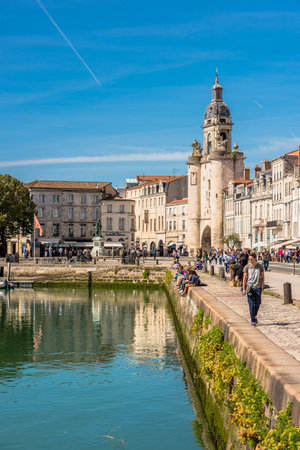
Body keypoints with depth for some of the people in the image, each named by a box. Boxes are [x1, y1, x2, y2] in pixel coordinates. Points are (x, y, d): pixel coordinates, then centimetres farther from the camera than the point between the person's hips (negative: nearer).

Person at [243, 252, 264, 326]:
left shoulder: (260, 267, 3)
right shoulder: (247, 267, 1)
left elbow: (262, 277, 12)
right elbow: (244, 278, 3)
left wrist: (262, 285, 1)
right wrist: (244, 289, 0)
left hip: (258, 287, 1)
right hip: (250, 287, -1)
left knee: (257, 304, 4)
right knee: (251, 305, -4)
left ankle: (255, 316, 32)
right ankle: (253, 321, 1)